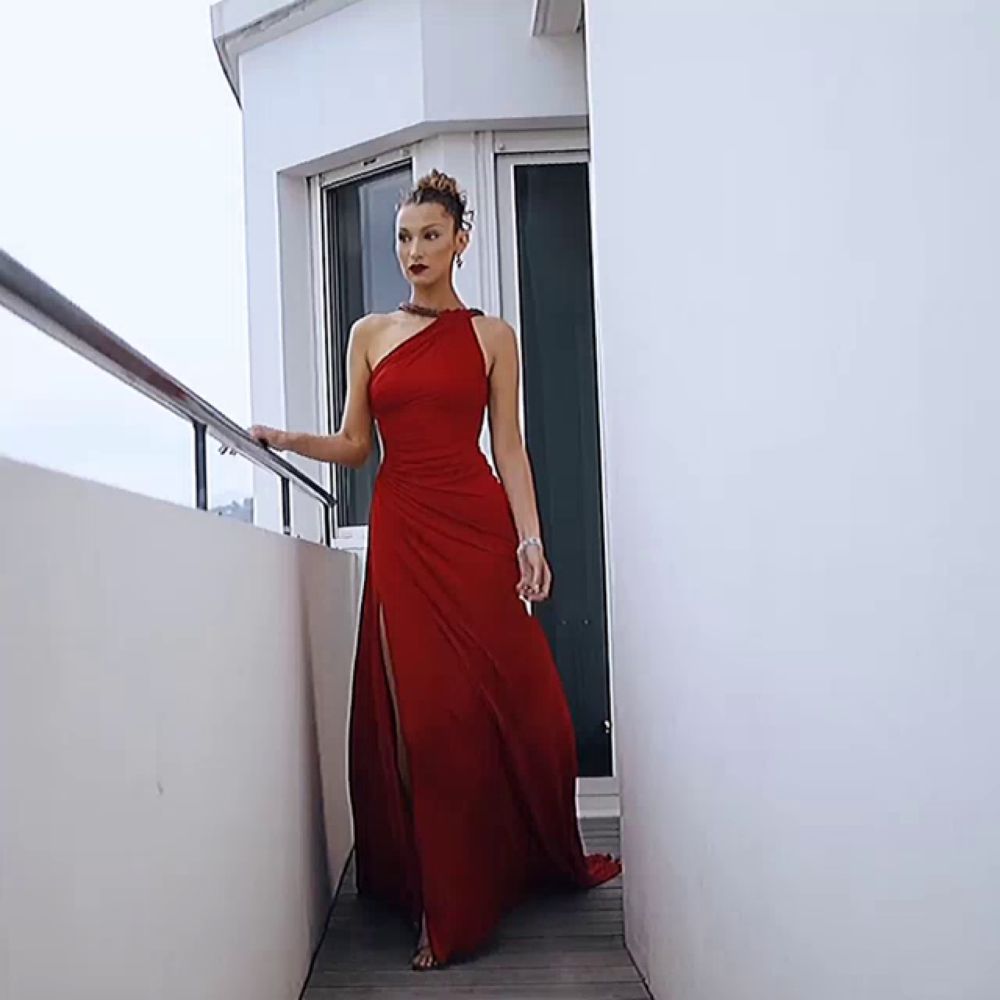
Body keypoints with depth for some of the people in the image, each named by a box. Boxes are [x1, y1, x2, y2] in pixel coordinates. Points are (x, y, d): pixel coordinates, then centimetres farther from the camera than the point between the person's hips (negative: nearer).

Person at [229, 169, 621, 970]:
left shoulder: (491, 336, 9)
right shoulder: (369, 335, 12)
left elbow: (509, 446, 4)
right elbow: (355, 444, 11)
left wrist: (529, 537, -7)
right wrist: (285, 440, -6)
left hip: (478, 525, -1)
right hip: (403, 531, 1)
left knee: (514, 702, -1)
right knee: (424, 710, -1)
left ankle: (546, 865, 23)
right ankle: (447, 910, 10)